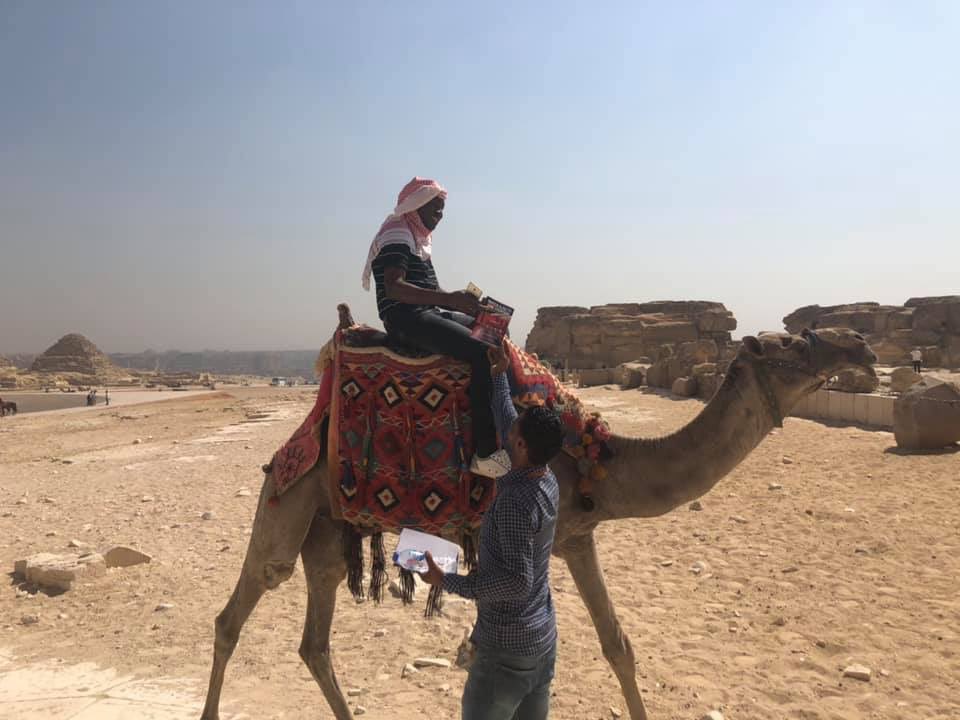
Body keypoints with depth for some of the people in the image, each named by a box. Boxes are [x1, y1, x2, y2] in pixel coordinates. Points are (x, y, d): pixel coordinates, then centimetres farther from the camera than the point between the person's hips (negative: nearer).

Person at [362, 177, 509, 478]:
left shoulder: (418, 236, 23)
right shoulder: (397, 234, -8)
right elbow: (393, 287, -22)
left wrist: (462, 301, 12)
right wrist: (449, 299, -27)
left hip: (430, 314, 11)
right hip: (407, 319, -11)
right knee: (483, 353, -26)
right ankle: (486, 454, -29)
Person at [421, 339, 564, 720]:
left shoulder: (514, 503, -26)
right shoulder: (548, 481, -1)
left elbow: (517, 581, -30)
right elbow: (509, 426, 14)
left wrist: (448, 581, -23)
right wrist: (499, 378, 21)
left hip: (508, 646, -8)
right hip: (544, 638, 8)